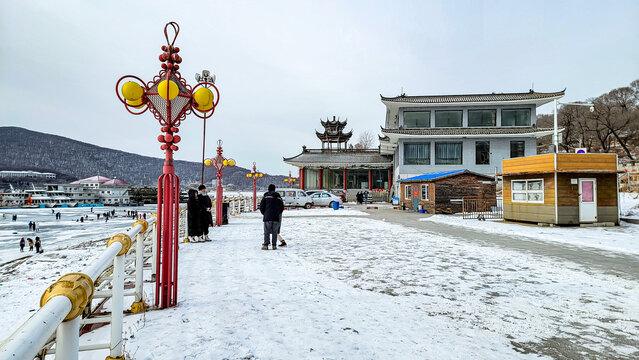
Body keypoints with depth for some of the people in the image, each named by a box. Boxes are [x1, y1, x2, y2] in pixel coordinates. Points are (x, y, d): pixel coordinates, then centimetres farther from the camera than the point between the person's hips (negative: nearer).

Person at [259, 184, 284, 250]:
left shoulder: (266, 196, 3)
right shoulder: (279, 197, 13)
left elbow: (261, 206, 1)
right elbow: (282, 207, 15)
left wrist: (264, 213, 16)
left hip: (267, 217, -2)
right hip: (276, 218, 3)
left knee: (267, 232, 1)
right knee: (274, 232, 7)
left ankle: (265, 245, -2)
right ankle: (274, 245, 6)